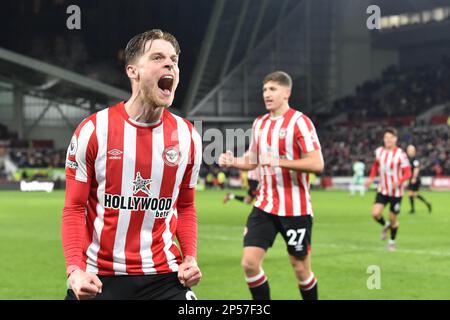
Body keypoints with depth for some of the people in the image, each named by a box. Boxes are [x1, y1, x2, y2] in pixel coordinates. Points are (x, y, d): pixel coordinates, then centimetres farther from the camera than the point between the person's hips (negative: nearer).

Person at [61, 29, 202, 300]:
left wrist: (190, 256, -2)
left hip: (164, 275, 2)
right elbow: (74, 208, -2)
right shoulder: (93, 130, -5)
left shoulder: (188, 136, 3)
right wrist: (75, 268, -14)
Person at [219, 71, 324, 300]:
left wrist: (279, 161, -26)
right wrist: (232, 161, 0)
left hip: (295, 208, -5)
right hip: (264, 205, 6)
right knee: (249, 263, -4)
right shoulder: (259, 123, 10)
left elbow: (317, 163, -18)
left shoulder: (299, 121, -11)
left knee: (300, 268, 5)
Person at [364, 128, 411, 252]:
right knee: (375, 213, -14)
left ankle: (392, 242, 30)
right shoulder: (379, 151, -2)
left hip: (396, 191, -3)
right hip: (382, 189, 3)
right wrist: (371, 178, 3)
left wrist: (399, 182, -31)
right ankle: (385, 225, 21)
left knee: (393, 218, 5)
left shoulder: (400, 154, -17)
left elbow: (407, 173, -14)